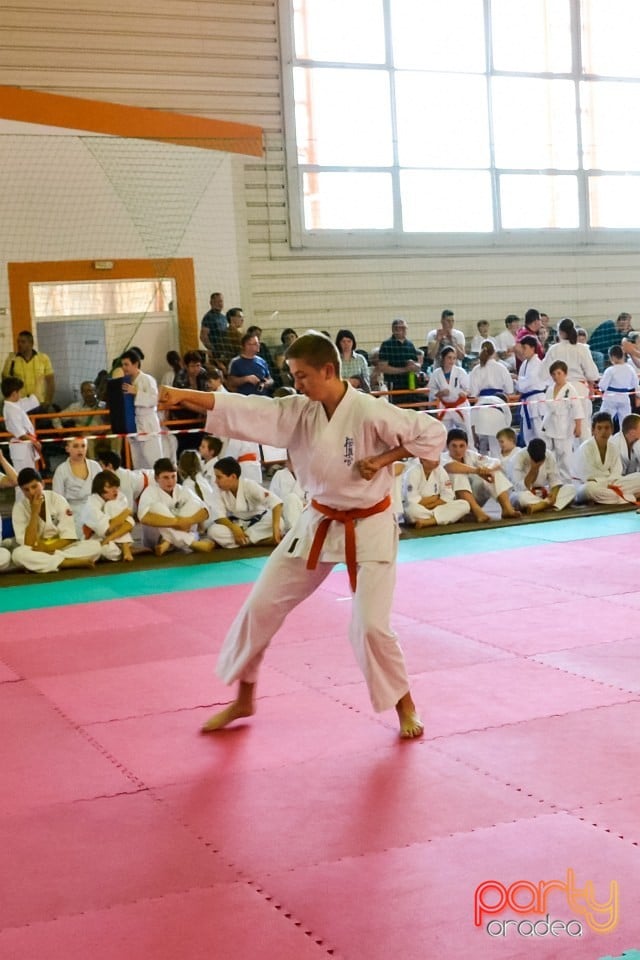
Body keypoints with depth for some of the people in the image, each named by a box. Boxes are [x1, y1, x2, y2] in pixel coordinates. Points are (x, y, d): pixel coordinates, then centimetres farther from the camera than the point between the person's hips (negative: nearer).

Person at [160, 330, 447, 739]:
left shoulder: (371, 413, -21)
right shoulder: (298, 412, -6)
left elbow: (433, 433, -15)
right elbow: (247, 410, -13)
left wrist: (384, 460, -21)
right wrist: (185, 395, -22)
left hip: (369, 528, -5)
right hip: (319, 524, 6)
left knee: (370, 626, -11)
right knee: (262, 606, 5)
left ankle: (405, 705, 17)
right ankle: (244, 698, 25)